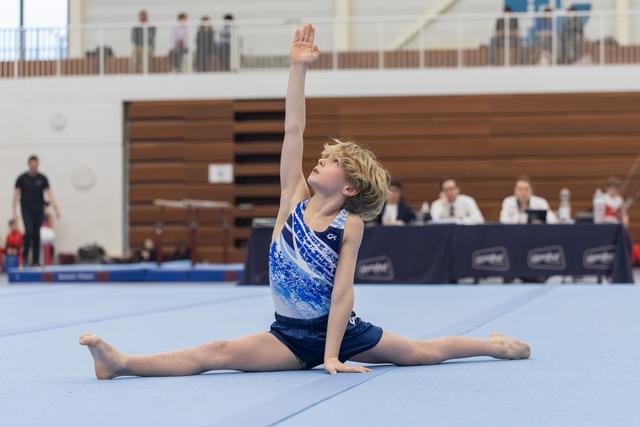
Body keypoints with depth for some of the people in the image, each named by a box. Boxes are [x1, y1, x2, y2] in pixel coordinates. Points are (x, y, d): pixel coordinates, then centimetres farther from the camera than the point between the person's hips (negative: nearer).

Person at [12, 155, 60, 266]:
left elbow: (49, 194, -4)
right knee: (29, 231, -18)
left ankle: (36, 260, 8)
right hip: (26, 210, -2)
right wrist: (14, 212, -10)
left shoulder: (42, 178, 1)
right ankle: (24, 255, -1)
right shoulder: (22, 178, -5)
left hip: (39, 210, 2)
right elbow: (16, 195, -4)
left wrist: (55, 208, -16)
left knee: (36, 234, 3)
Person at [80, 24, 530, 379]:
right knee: (213, 354, -17)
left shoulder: (350, 224, -12)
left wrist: (332, 357, -21)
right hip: (290, 335, 2)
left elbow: (343, 290, -17)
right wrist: (298, 67, -15)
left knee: (423, 351, 11)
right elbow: (293, 130, -10)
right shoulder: (295, 198, -4)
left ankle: (495, 344, 34)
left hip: (341, 329, -2)